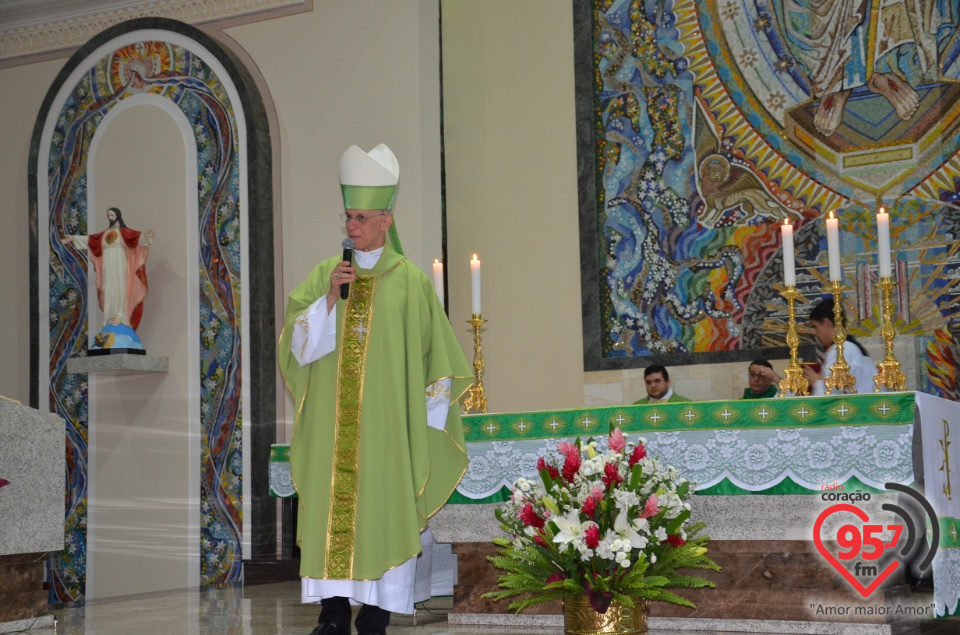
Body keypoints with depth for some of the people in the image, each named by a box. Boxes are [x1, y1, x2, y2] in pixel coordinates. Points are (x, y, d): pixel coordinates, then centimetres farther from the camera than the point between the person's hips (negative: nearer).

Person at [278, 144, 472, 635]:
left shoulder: (410, 282, 1)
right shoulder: (326, 273, 10)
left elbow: (434, 357, 3)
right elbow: (297, 342, 3)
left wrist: (423, 422, -2)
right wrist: (331, 296, -10)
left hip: (385, 423, -3)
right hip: (330, 423, 3)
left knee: (381, 510, -3)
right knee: (329, 508, 0)